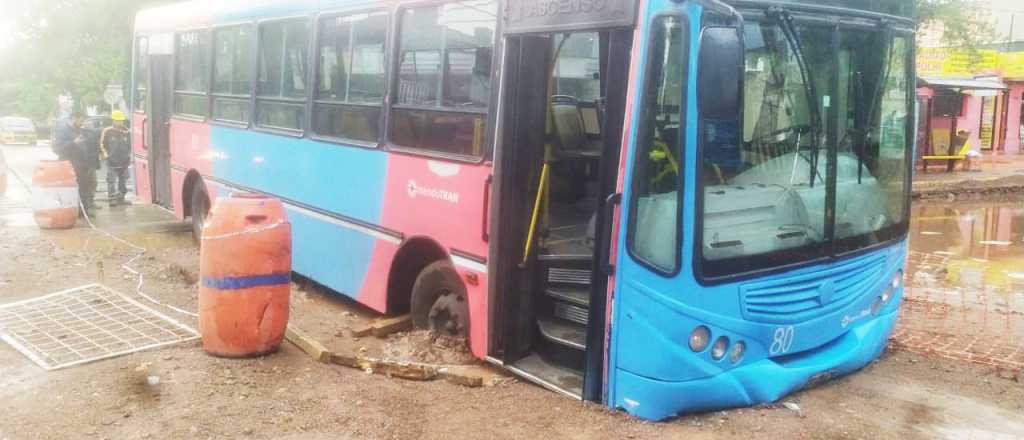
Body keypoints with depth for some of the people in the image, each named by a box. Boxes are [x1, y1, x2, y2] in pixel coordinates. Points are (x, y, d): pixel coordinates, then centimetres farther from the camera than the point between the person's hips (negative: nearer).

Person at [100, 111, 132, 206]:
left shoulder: (126, 131, 5)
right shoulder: (107, 131, -4)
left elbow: (129, 145, 14)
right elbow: (102, 144, 4)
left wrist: (129, 156, 9)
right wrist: (105, 153, -5)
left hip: (124, 161, 4)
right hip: (112, 161, -4)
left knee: (123, 181, 11)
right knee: (112, 180, -8)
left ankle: (121, 198, 21)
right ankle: (112, 198, -6)